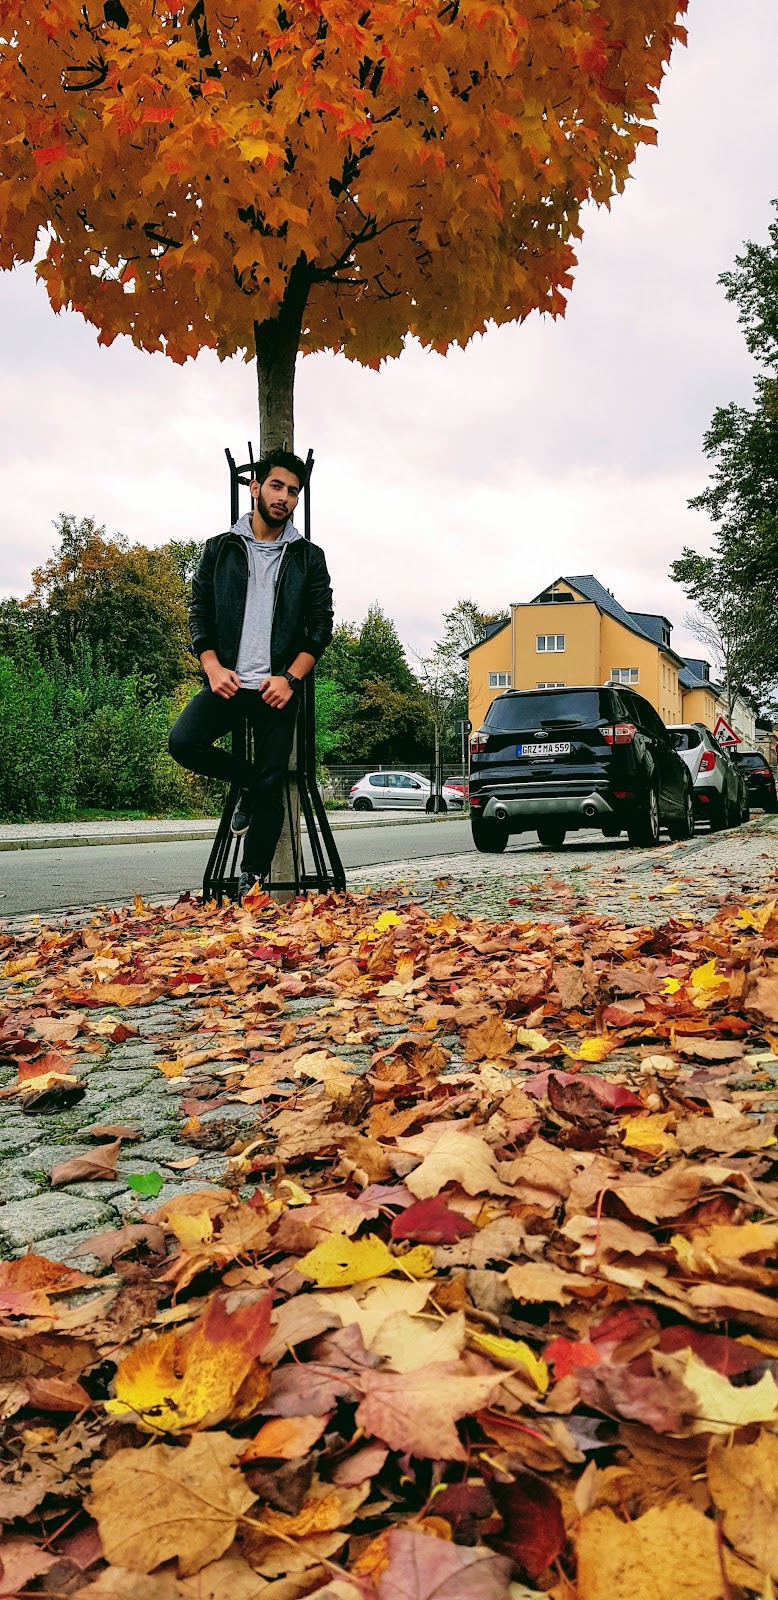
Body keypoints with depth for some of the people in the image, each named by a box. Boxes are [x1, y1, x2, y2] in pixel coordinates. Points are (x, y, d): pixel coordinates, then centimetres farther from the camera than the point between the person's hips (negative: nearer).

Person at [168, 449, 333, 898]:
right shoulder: (219, 550, 10)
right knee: (183, 741, -24)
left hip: (279, 687, -1)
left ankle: (252, 883, 8)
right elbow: (199, 614, 8)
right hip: (228, 681, 1)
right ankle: (248, 782, 5)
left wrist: (289, 678, -9)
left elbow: (321, 625, 4)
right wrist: (214, 668, -8)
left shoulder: (309, 557, 8)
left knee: (271, 787, -4)